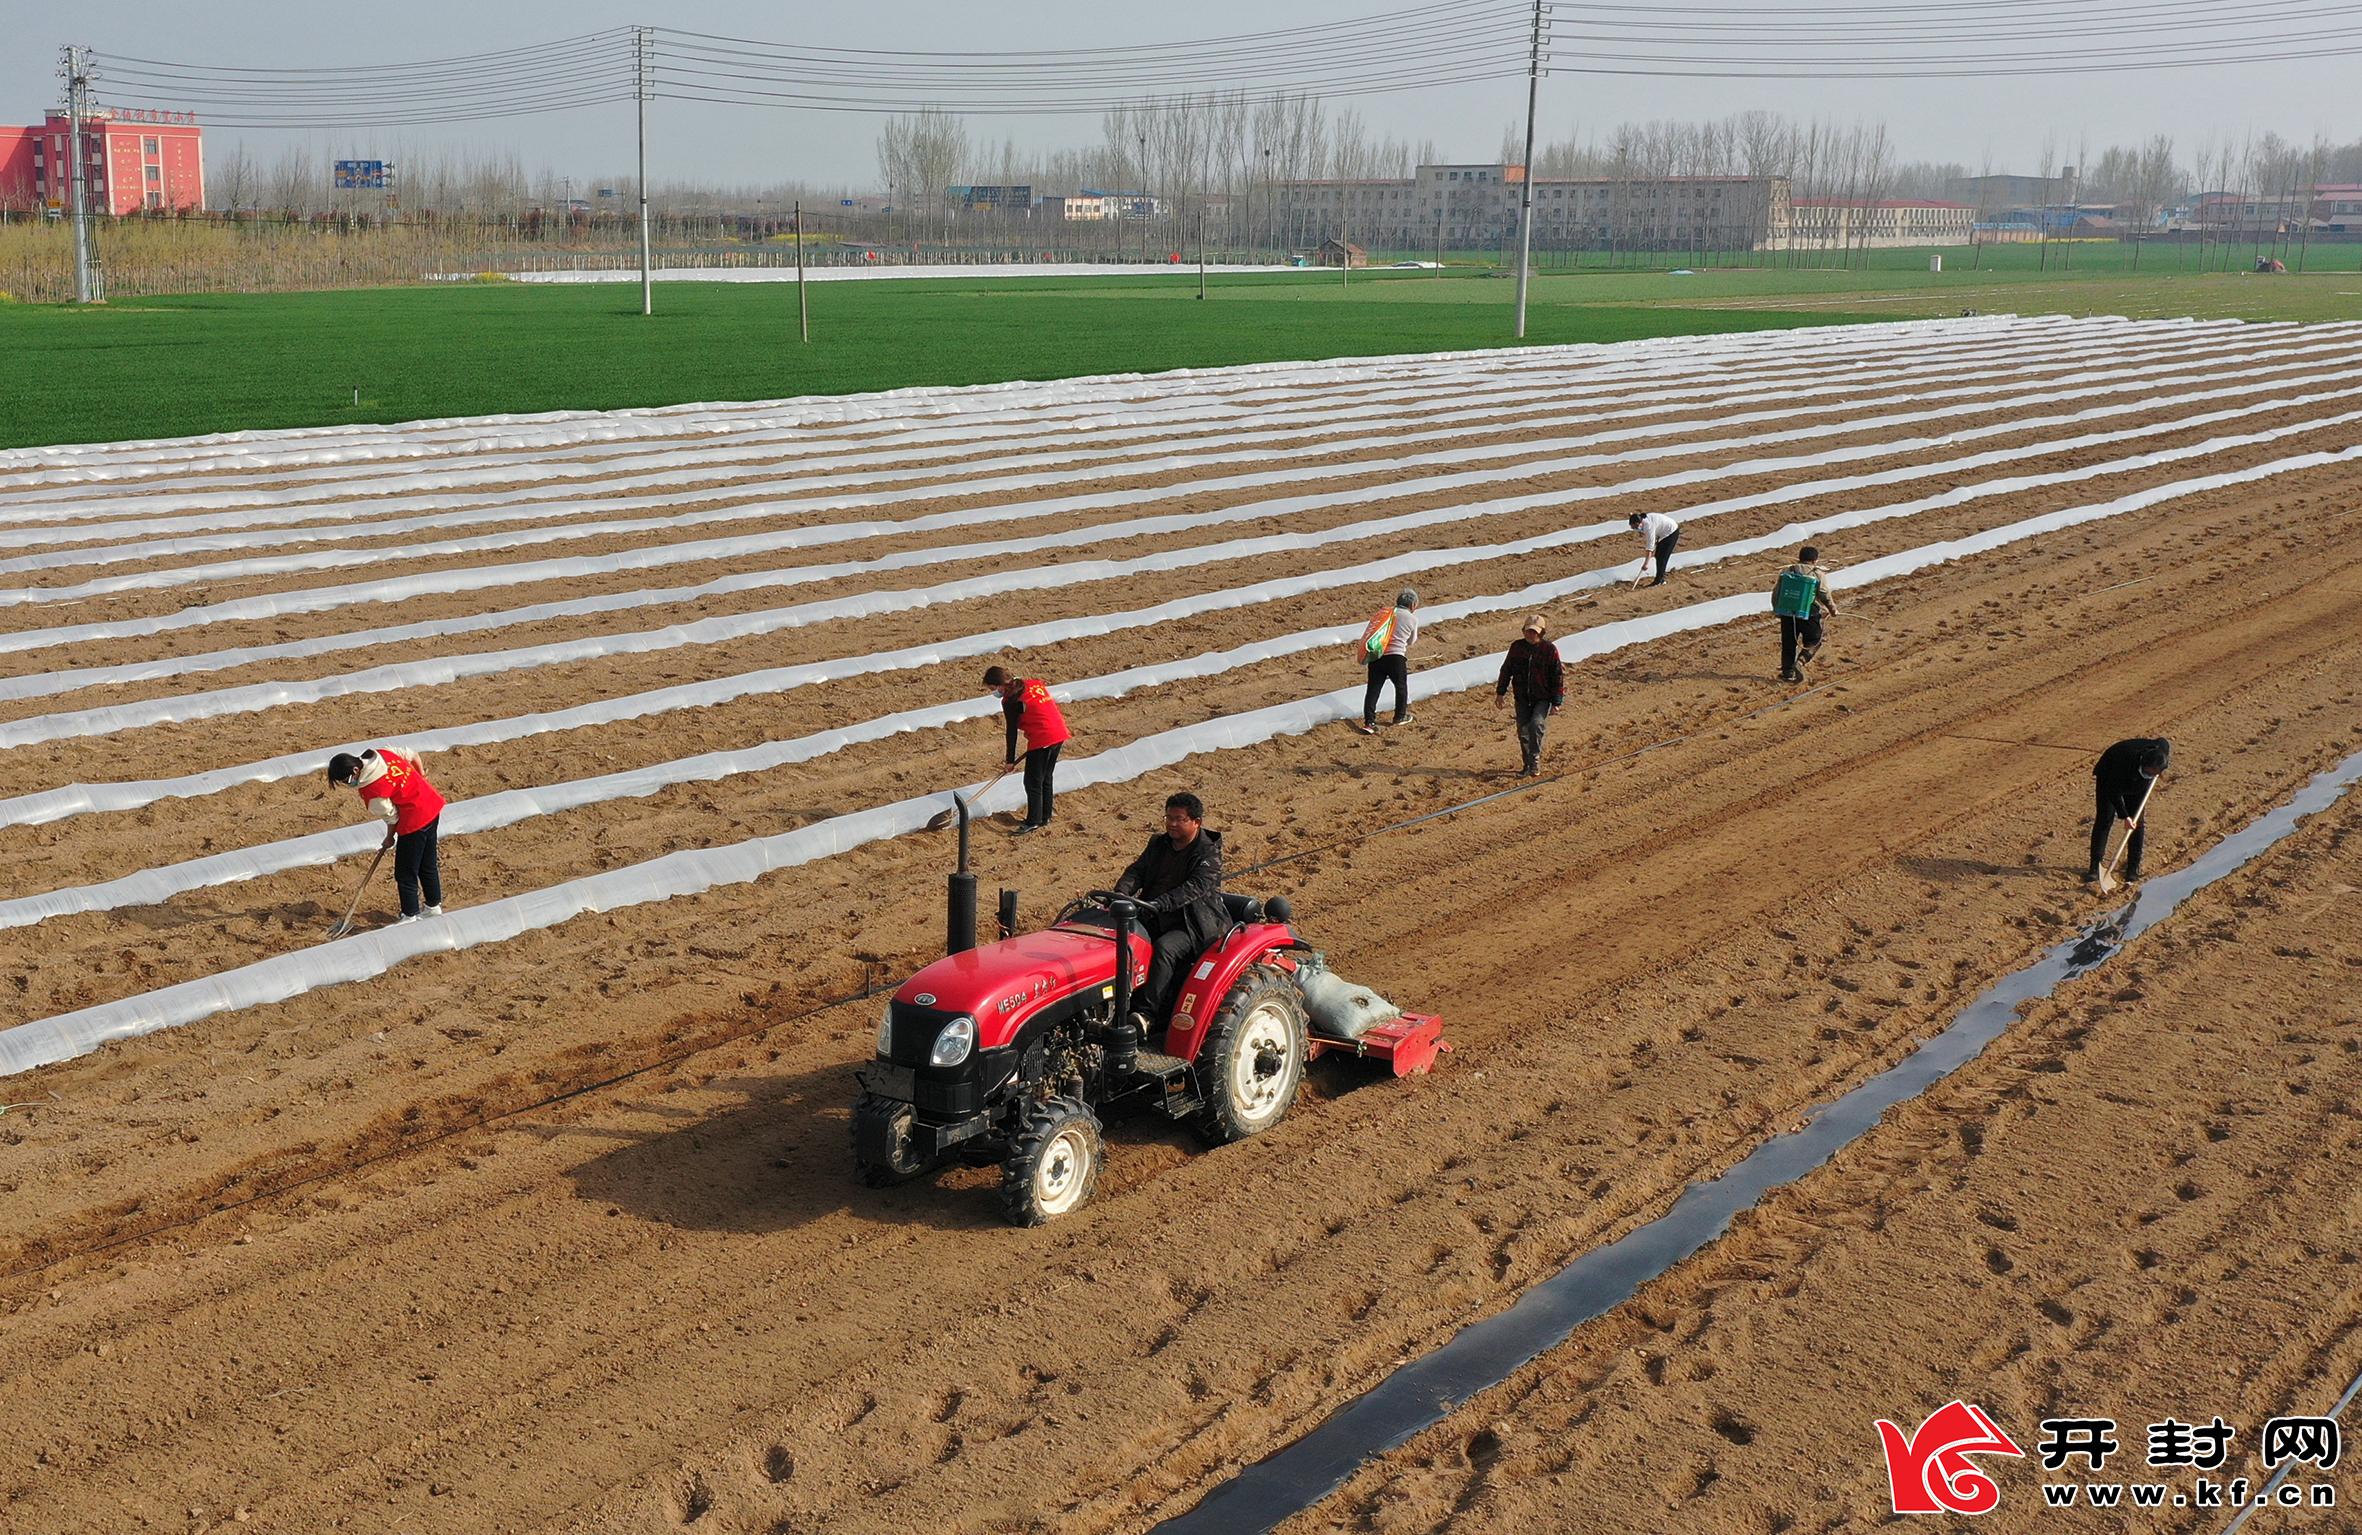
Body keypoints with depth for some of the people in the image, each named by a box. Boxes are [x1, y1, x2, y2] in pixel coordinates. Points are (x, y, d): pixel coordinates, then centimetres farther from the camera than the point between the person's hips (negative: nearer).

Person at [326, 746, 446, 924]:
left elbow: (391, 817, -12)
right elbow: (412, 754, 6)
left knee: (405, 874, 8)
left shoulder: (371, 791, -25)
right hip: (433, 806, 9)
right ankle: (433, 906, 40)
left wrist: (389, 839, 8)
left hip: (415, 822, -9)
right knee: (428, 863, 25)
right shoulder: (381, 753, -7)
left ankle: (410, 917, 20)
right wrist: (421, 774, 25)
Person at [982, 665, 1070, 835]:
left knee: (1033, 782, 5)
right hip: (1059, 734, 9)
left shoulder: (1010, 700, -10)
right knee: (1046, 779, 21)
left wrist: (1010, 760, 2)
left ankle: (1033, 822, 13)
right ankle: (1045, 817, 30)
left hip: (1041, 741, -8)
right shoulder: (1034, 683, 11)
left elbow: (1012, 732, -6)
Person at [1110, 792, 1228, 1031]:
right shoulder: (1159, 845, 14)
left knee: (1164, 948, -34)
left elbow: (1194, 888, -22)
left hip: (1193, 924, -6)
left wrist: (1158, 904, -35)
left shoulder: (1209, 854, -7)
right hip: (1155, 919, 6)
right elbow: (1137, 870, 4)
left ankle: (1146, 1014, -36)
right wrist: (1121, 893, -20)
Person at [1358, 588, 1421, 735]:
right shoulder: (1413, 618, 3)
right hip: (1396, 656, -3)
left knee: (1373, 689, 3)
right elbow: (1411, 642, 16)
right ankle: (1400, 716, 32)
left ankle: (1369, 722, -4)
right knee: (1401, 686, 20)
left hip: (1376, 656, 3)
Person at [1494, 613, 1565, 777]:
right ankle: (1528, 765, 17)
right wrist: (1500, 692, 10)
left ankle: (1536, 759, -8)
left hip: (1543, 697, -4)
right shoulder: (1517, 647, -1)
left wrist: (1556, 703, -8)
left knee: (1536, 724, -24)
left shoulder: (1549, 650, -10)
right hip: (1522, 697, 4)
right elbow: (1506, 669, 11)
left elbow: (1558, 677, -6)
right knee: (1523, 731, 4)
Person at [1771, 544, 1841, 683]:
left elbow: (1775, 594, 9)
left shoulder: (1786, 572, 7)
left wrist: (1777, 610, 24)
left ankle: (1787, 672, 16)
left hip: (1787, 614, 3)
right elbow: (1825, 597, -4)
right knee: (1813, 642, 14)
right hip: (1808, 616, -3)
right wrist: (1833, 610, 13)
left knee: (1788, 644, 15)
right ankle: (1800, 662, -8)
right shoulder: (1819, 575, -3)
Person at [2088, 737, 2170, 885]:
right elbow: (2114, 791, -31)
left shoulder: (2162, 748, -30)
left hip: (2137, 784, 5)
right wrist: (2124, 816, -33)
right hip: (2109, 778, -4)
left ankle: (2133, 867, 8)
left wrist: (2158, 771, -6)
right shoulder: (2126, 760, -44)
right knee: (2104, 820, -10)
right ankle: (2094, 868, -7)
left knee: (2137, 821, -1)